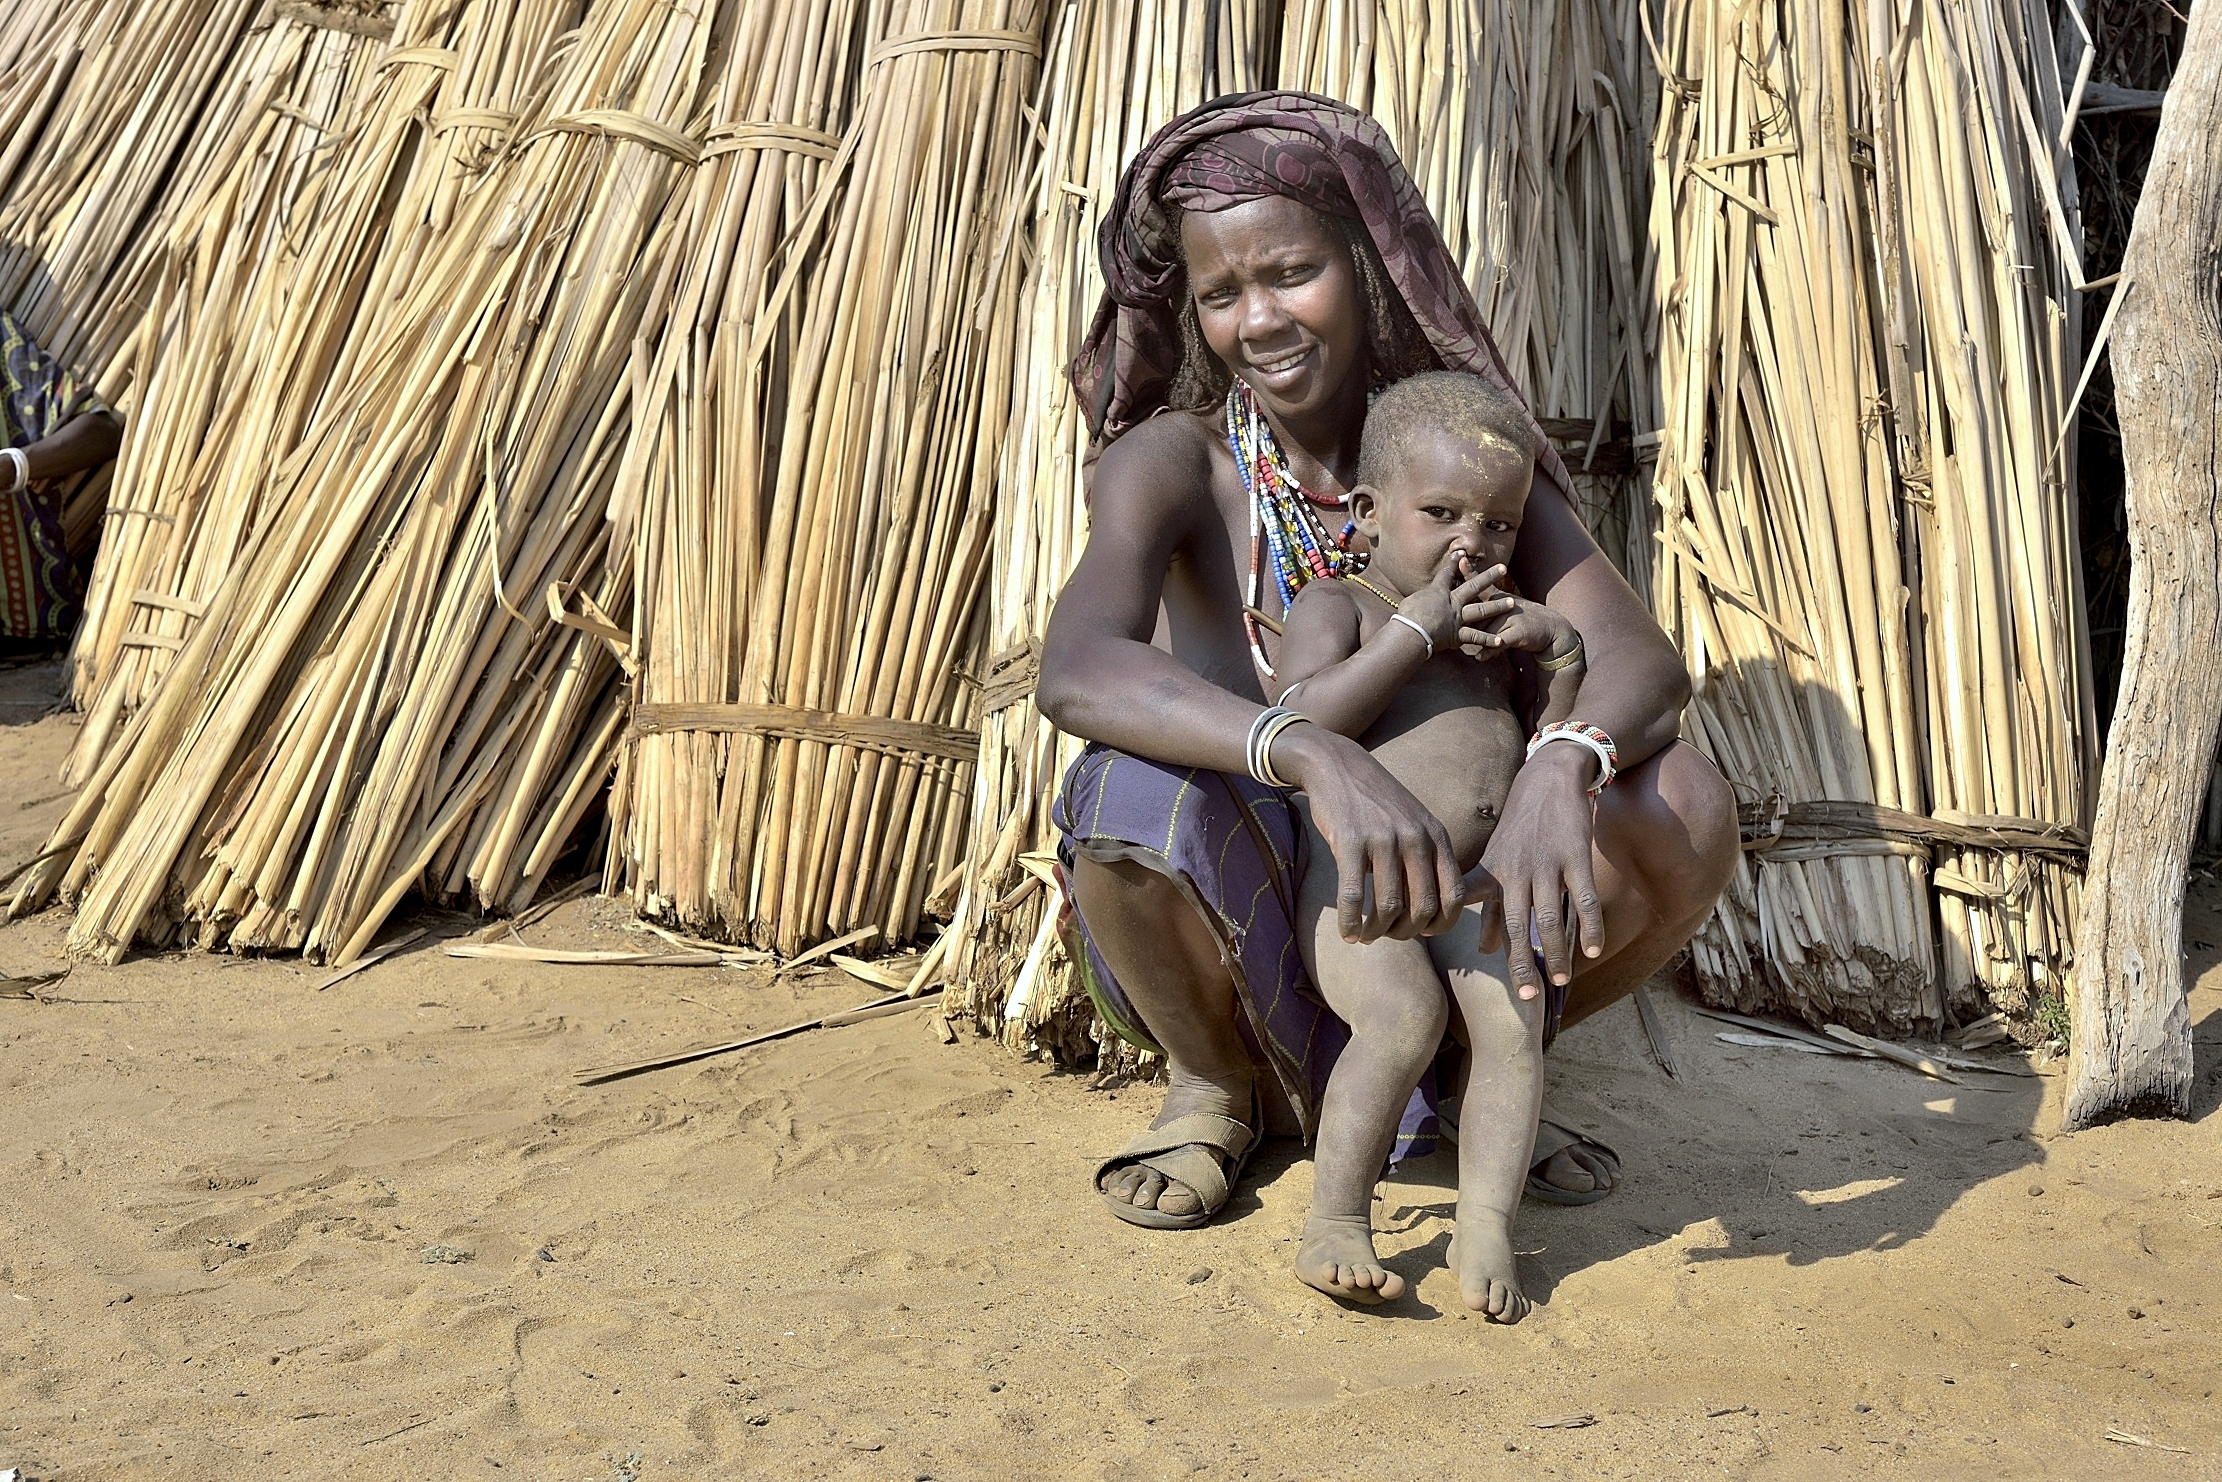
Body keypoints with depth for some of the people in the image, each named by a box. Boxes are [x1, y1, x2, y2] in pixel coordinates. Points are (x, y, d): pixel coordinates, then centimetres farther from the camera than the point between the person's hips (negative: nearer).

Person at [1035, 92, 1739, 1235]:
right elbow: (1075, 671, -35)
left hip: (1426, 914, 2)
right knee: (1137, 792, -37)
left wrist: (1560, 768, -43)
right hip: (1235, 920, -2)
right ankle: (1212, 1083, -1)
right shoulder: (1171, 462, -14)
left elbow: (1642, 660, -19)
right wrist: (1317, 755, -51)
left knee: (1685, 808, -23)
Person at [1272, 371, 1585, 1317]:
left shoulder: (1497, 626, 24)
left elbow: (1561, 746, 22)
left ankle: (1486, 1227, -21)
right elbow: (1305, 722, -12)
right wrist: (1416, 631, -11)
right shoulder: (1335, 605, 6)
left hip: (1472, 886, 5)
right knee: (1406, 1012, -31)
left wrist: (1561, 654, 4)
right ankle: (1336, 1222, -20)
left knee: (1511, 1019, -24)